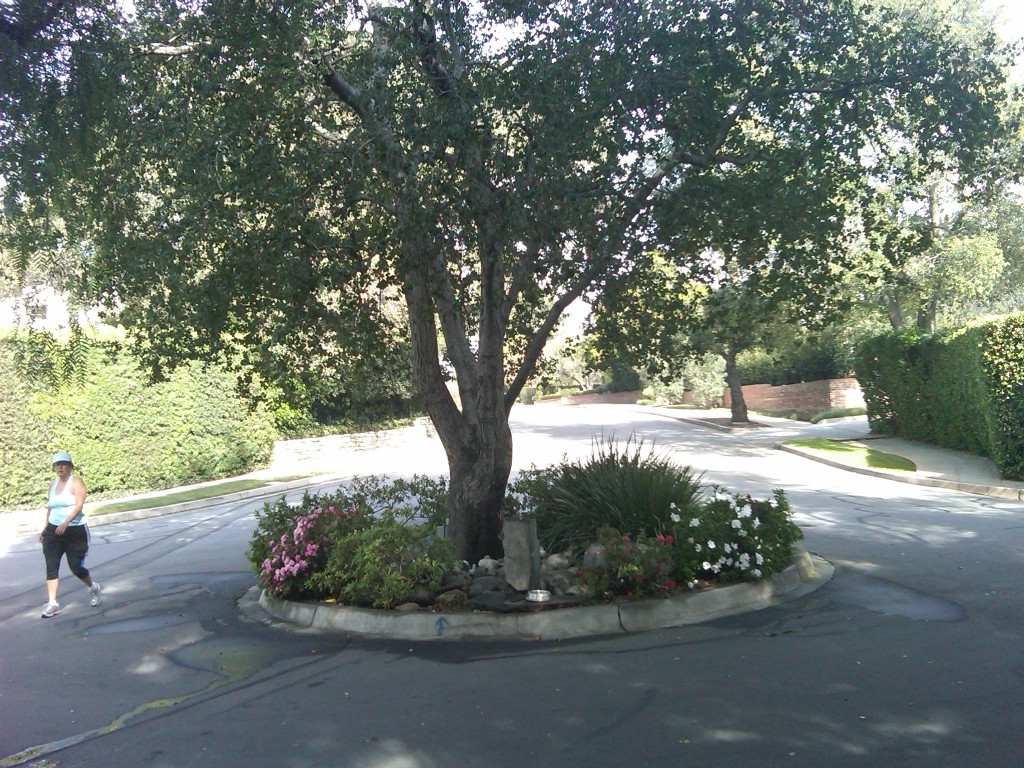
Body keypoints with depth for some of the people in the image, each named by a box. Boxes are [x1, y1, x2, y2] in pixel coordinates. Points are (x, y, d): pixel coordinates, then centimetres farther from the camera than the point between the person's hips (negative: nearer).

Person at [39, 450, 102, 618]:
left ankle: (93, 588, 27)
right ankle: (52, 603, -2)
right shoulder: (52, 483, 12)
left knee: (76, 567, 0)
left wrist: (66, 522, -29)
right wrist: (46, 529, 17)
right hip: (54, 531, 5)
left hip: (75, 530, -5)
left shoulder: (75, 481, -7)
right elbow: (49, 507, 20)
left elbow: (79, 504, -18)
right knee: (51, 567, -6)